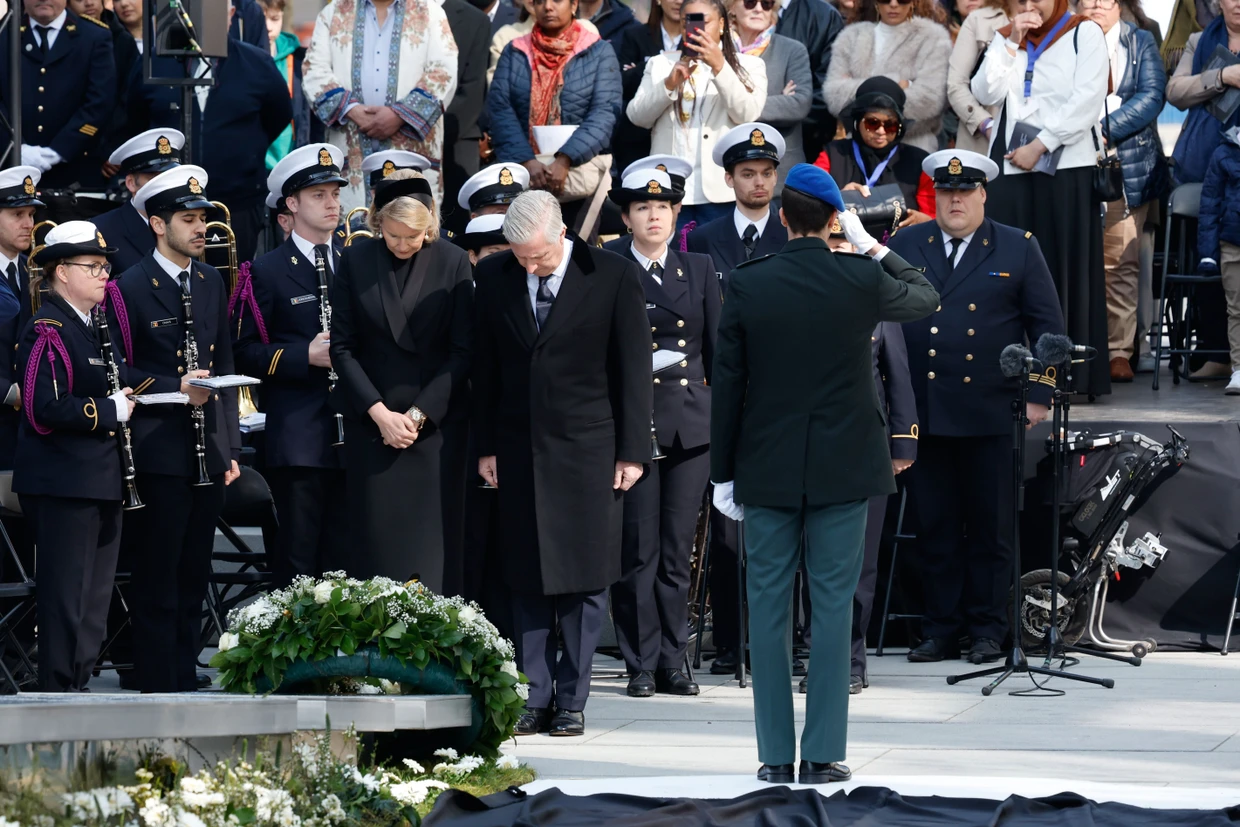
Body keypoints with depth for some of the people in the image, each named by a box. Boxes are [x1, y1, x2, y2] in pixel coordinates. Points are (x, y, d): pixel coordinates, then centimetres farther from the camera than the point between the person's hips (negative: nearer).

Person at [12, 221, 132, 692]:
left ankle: (79, 686, 19)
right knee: (66, 598, -6)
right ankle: (58, 692, -1)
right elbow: (47, 407, -23)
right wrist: (111, 410, -16)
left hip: (100, 482, 10)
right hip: (62, 484, -10)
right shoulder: (47, 330, -13)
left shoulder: (96, 327, 17)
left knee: (95, 601, 12)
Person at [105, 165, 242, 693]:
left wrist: (230, 445, 14)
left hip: (208, 452, 6)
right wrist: (174, 388, -19)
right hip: (159, 452, -6)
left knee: (194, 577, 9)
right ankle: (158, 689, 1)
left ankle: (187, 682, 15)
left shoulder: (212, 283, 14)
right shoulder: (129, 289, -5)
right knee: (157, 583, -3)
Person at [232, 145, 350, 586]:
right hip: (297, 439, -5)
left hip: (352, 433, 5)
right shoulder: (267, 272, 0)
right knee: (297, 559, -4)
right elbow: (245, 352, -4)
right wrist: (306, 356, -16)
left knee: (344, 557, 5)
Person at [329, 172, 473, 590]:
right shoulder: (355, 261, 1)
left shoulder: (453, 262, -1)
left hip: (437, 423, -1)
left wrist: (420, 413, -9)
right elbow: (343, 347, 2)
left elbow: (462, 351, -1)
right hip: (371, 420, 1)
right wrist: (380, 412, -8)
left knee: (433, 542, -3)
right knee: (377, 546, -1)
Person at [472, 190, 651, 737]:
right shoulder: (493, 276, 4)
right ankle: (534, 699, 9)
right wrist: (486, 445, 7)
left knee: (584, 579, 0)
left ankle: (572, 701, 7)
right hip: (520, 448, 3)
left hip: (589, 448, -3)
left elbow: (634, 369, -2)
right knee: (527, 581, 4)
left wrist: (631, 451, -4)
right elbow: (485, 367, 11)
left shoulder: (615, 277, -5)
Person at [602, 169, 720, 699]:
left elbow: (717, 347, 13)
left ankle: (672, 662, 11)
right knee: (638, 550, -3)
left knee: (678, 550, 5)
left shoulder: (699, 269, 12)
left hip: (692, 423, 3)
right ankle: (641, 665, 3)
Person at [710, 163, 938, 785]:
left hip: (767, 470, 0)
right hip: (842, 471, 0)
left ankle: (776, 756, 6)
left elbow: (726, 385, -1)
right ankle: (823, 754, 2)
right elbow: (926, 298, 15)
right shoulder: (862, 280, -7)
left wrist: (723, 472, 6)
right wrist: (871, 244, 18)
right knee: (833, 608, 3)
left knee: (768, 610, 6)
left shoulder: (746, 285, -5)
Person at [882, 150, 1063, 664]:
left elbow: (1047, 325, 6)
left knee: (990, 528, 3)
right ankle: (941, 629, 11)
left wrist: (1039, 394, 0)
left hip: (991, 412, -1)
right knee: (935, 526, 4)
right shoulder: (903, 247, 9)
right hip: (922, 411, 2)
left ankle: (987, 631, 10)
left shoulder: (1018, 249, 5)